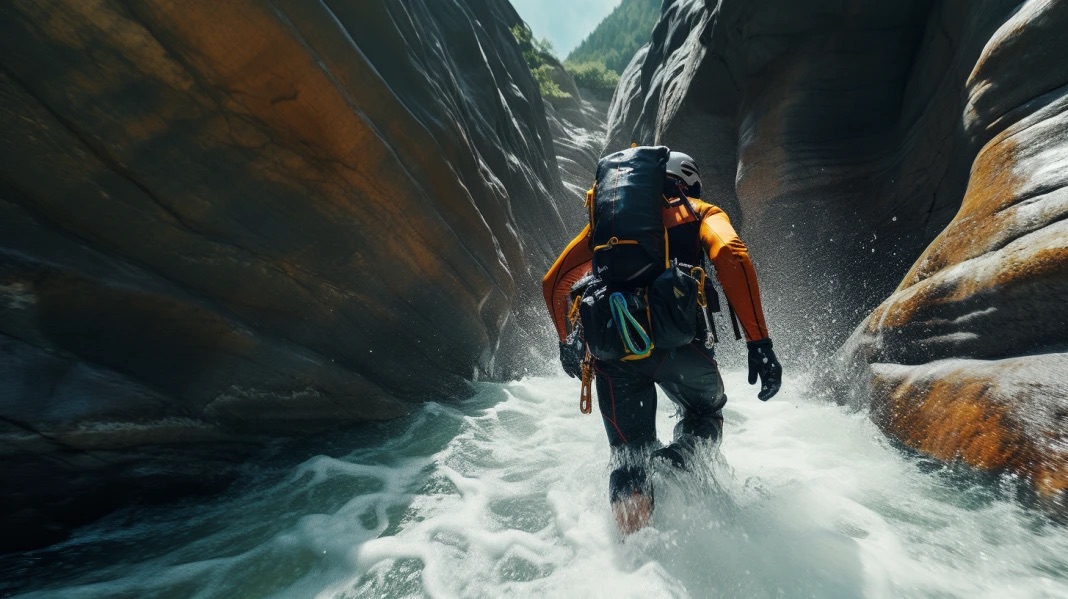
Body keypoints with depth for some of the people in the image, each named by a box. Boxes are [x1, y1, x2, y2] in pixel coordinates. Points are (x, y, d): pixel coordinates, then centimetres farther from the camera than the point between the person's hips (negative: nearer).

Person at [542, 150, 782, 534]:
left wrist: (567, 341, 35)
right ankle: (681, 458, -4)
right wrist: (759, 342, -7)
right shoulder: (700, 212, 20)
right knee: (705, 413, 26)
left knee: (628, 457, 15)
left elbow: (555, 282, 23)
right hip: (673, 339, -2)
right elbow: (731, 255, -5)